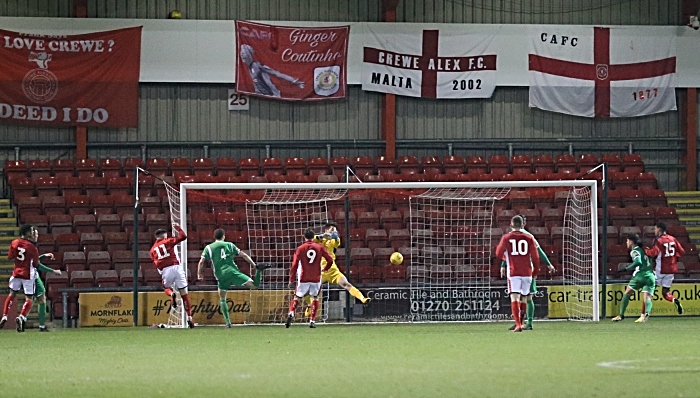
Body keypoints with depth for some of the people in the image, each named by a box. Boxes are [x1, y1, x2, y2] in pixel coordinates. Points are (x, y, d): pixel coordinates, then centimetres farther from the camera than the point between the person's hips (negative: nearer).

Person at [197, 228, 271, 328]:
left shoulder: (208, 248, 12)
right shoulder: (229, 245, 16)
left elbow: (201, 262, 3)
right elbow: (243, 255, 11)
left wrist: (199, 274, 14)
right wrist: (254, 265, 14)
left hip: (221, 276, 0)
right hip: (233, 272, 0)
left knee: (222, 299, 18)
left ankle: (228, 322, 8)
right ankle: (258, 270, -31)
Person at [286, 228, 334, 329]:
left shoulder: (300, 248, -2)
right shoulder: (319, 247, 2)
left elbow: (294, 265, -4)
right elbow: (330, 260, 3)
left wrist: (291, 279, 2)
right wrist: (325, 268, 23)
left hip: (303, 279, -1)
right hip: (316, 278, 1)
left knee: (297, 298, 9)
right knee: (315, 298, 15)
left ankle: (291, 313, -17)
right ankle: (312, 321, 9)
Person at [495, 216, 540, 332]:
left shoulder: (506, 238, 0)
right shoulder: (529, 238, 4)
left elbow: (499, 254, 11)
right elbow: (535, 257, 5)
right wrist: (535, 271, 19)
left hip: (513, 272, -2)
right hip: (527, 272, 2)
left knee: (514, 298, -9)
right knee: (523, 298, 17)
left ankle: (518, 324, -23)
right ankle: (520, 322, 28)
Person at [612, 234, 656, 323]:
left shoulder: (635, 251, 0)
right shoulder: (643, 250, 23)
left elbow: (638, 262, -18)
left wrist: (626, 269, -15)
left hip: (641, 274, -6)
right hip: (651, 275, 6)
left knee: (627, 293, 9)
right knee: (647, 298, -3)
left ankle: (621, 315, 10)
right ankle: (646, 314, -32)